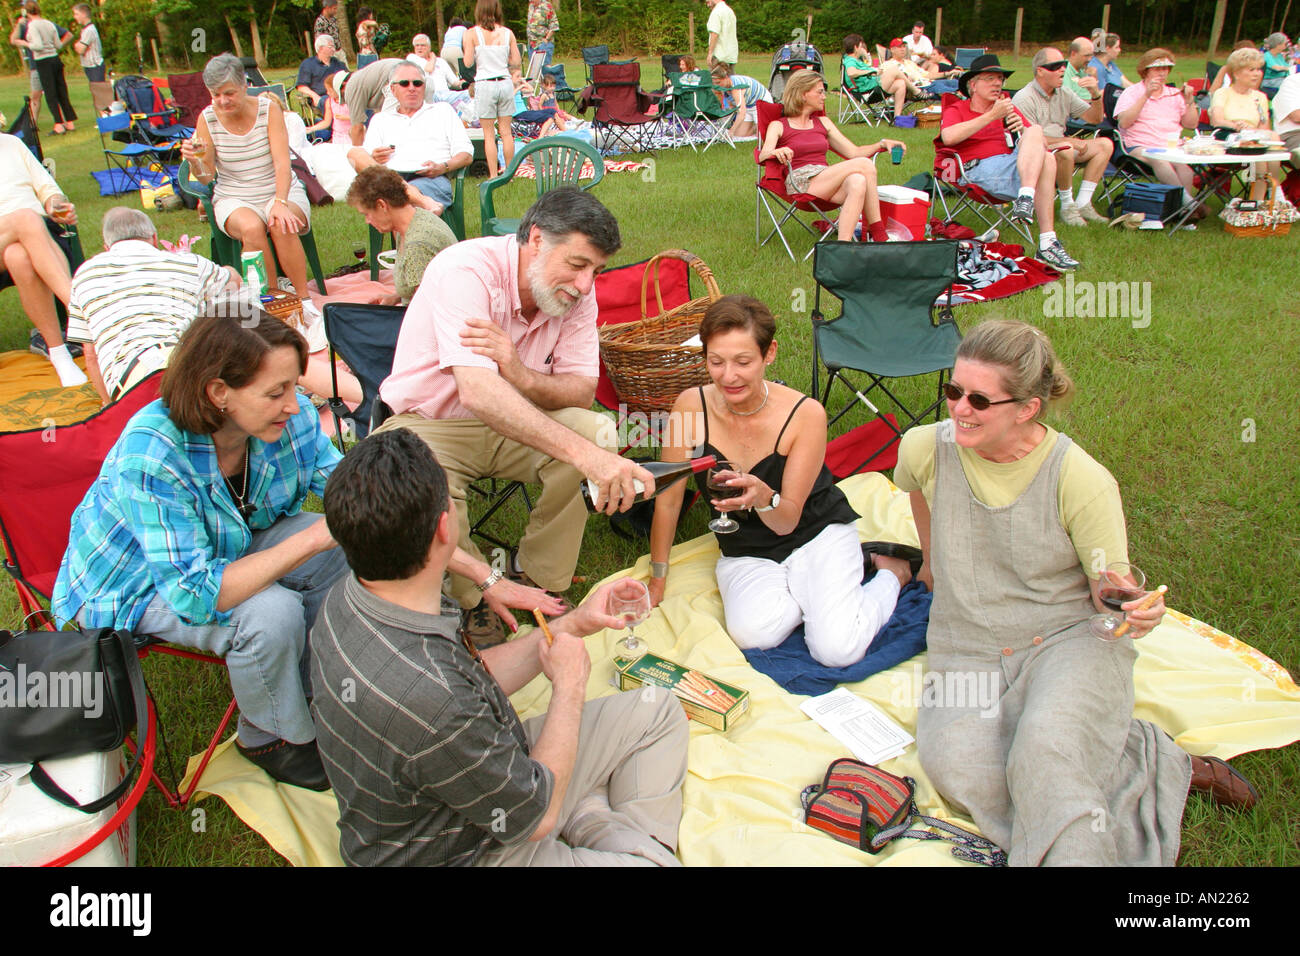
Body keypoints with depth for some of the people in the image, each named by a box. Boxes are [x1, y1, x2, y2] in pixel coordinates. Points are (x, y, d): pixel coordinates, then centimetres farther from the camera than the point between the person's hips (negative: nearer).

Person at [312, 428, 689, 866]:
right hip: (467, 853, -8)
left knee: (658, 710, 11)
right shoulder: (427, 699, -41)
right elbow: (536, 818, -22)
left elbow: (473, 679, 4)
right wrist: (569, 685, -10)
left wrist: (571, 624, 2)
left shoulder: (351, 596, -14)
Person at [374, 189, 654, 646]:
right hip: (428, 423, -4)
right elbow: (478, 393, -42)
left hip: (515, 420, 5)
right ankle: (472, 603, -7)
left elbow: (581, 393, -11)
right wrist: (584, 454, -53)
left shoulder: (577, 292, -9)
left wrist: (519, 373, -35)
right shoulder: (466, 270, -28)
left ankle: (537, 577, -4)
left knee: (597, 431, -22)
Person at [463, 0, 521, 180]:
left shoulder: (471, 34, -6)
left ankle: (493, 175, 2)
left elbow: (468, 63, -8)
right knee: (506, 132, 10)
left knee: (489, 134, 3)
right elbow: (516, 63, 3)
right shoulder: (507, 33, 2)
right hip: (505, 83, 3)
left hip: (485, 84, -3)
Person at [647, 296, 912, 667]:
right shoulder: (691, 406, -17)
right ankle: (800, 592, 4)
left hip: (816, 534, -1)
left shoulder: (805, 414, -21)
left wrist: (762, 497, -39)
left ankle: (889, 573, 9)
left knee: (837, 649, -22)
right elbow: (668, 500, -6)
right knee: (753, 633, -30)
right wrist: (657, 581, 1)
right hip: (746, 551, 1)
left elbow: (788, 520, -16)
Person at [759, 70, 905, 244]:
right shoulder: (779, 126, 11)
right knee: (865, 164, -23)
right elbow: (762, 156, -7)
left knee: (857, 183, -34)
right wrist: (776, 152, -30)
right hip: (801, 183, -5)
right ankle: (879, 236, -25)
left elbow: (853, 152, 25)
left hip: (828, 184, 5)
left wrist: (882, 144, 10)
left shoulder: (823, 122, 27)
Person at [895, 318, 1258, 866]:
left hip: (1069, 638, -3)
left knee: (1045, 749, -35)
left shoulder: (1082, 480, -16)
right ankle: (1158, 767, -10)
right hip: (968, 646, 4)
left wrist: (1136, 611, -31)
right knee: (958, 769, -25)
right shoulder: (926, 449, -9)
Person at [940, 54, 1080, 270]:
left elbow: (1042, 143, 21)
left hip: (1015, 167, 5)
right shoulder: (956, 110, 16)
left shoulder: (1009, 107, 31)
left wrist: (1022, 130, -2)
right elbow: (949, 137, -10)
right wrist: (991, 116, -8)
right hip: (979, 169, -5)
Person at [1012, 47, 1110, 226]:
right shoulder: (1024, 99, -11)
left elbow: (1095, 118, 15)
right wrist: (1070, 141, -20)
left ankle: (1082, 204, -10)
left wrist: (1095, 95, -5)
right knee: (1065, 149, -36)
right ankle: (1067, 207, -20)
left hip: (1062, 150, 8)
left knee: (1105, 144, -4)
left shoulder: (1064, 94, 13)